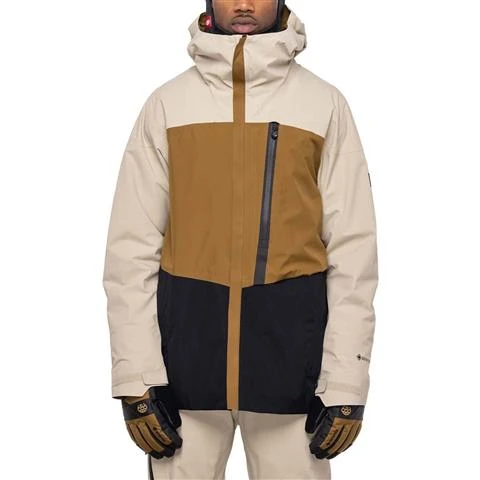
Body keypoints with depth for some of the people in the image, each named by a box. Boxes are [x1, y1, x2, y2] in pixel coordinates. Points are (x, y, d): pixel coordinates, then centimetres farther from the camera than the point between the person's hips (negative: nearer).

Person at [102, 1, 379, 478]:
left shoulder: (325, 103, 2)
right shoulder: (167, 103, 3)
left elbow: (353, 248, 0)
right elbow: (132, 246, 2)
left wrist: (346, 381, -5)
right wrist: (136, 375, -4)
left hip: (290, 341, 0)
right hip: (187, 338, 1)